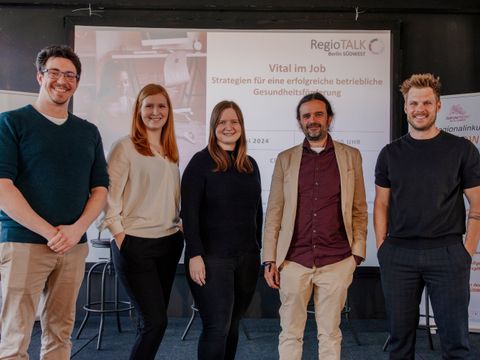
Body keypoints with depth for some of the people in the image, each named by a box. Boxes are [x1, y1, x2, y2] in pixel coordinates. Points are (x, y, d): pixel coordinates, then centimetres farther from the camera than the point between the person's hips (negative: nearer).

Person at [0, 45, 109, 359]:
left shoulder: (89, 132, 13)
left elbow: (100, 188, 10)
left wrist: (76, 229, -8)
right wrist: (50, 232, -14)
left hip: (75, 247, 4)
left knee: (60, 334, 10)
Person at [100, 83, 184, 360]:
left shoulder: (171, 151, 13)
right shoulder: (126, 147, -6)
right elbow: (109, 195, -8)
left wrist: (181, 226, 10)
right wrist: (120, 236, -11)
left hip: (170, 242, 6)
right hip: (135, 244, -6)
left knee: (154, 320, 12)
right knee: (156, 321, -7)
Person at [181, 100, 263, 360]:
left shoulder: (250, 165, 12)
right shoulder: (201, 162, -4)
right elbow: (189, 212, -9)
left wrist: (258, 251, 13)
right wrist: (195, 255, -15)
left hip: (247, 258, 5)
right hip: (212, 258, -5)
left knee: (232, 324, 10)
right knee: (217, 326, -5)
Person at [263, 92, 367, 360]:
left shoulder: (350, 156, 5)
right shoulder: (286, 159, 6)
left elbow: (359, 210, 6)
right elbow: (274, 213, 5)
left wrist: (357, 254, -1)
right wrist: (269, 260, 1)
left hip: (336, 262, 0)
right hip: (294, 261, 1)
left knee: (330, 334, 10)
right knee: (290, 333, 8)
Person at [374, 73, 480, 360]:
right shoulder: (391, 153, 8)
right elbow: (381, 205, 9)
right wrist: (382, 248, 0)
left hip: (447, 253, -2)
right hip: (398, 255, 2)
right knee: (400, 336, 10)